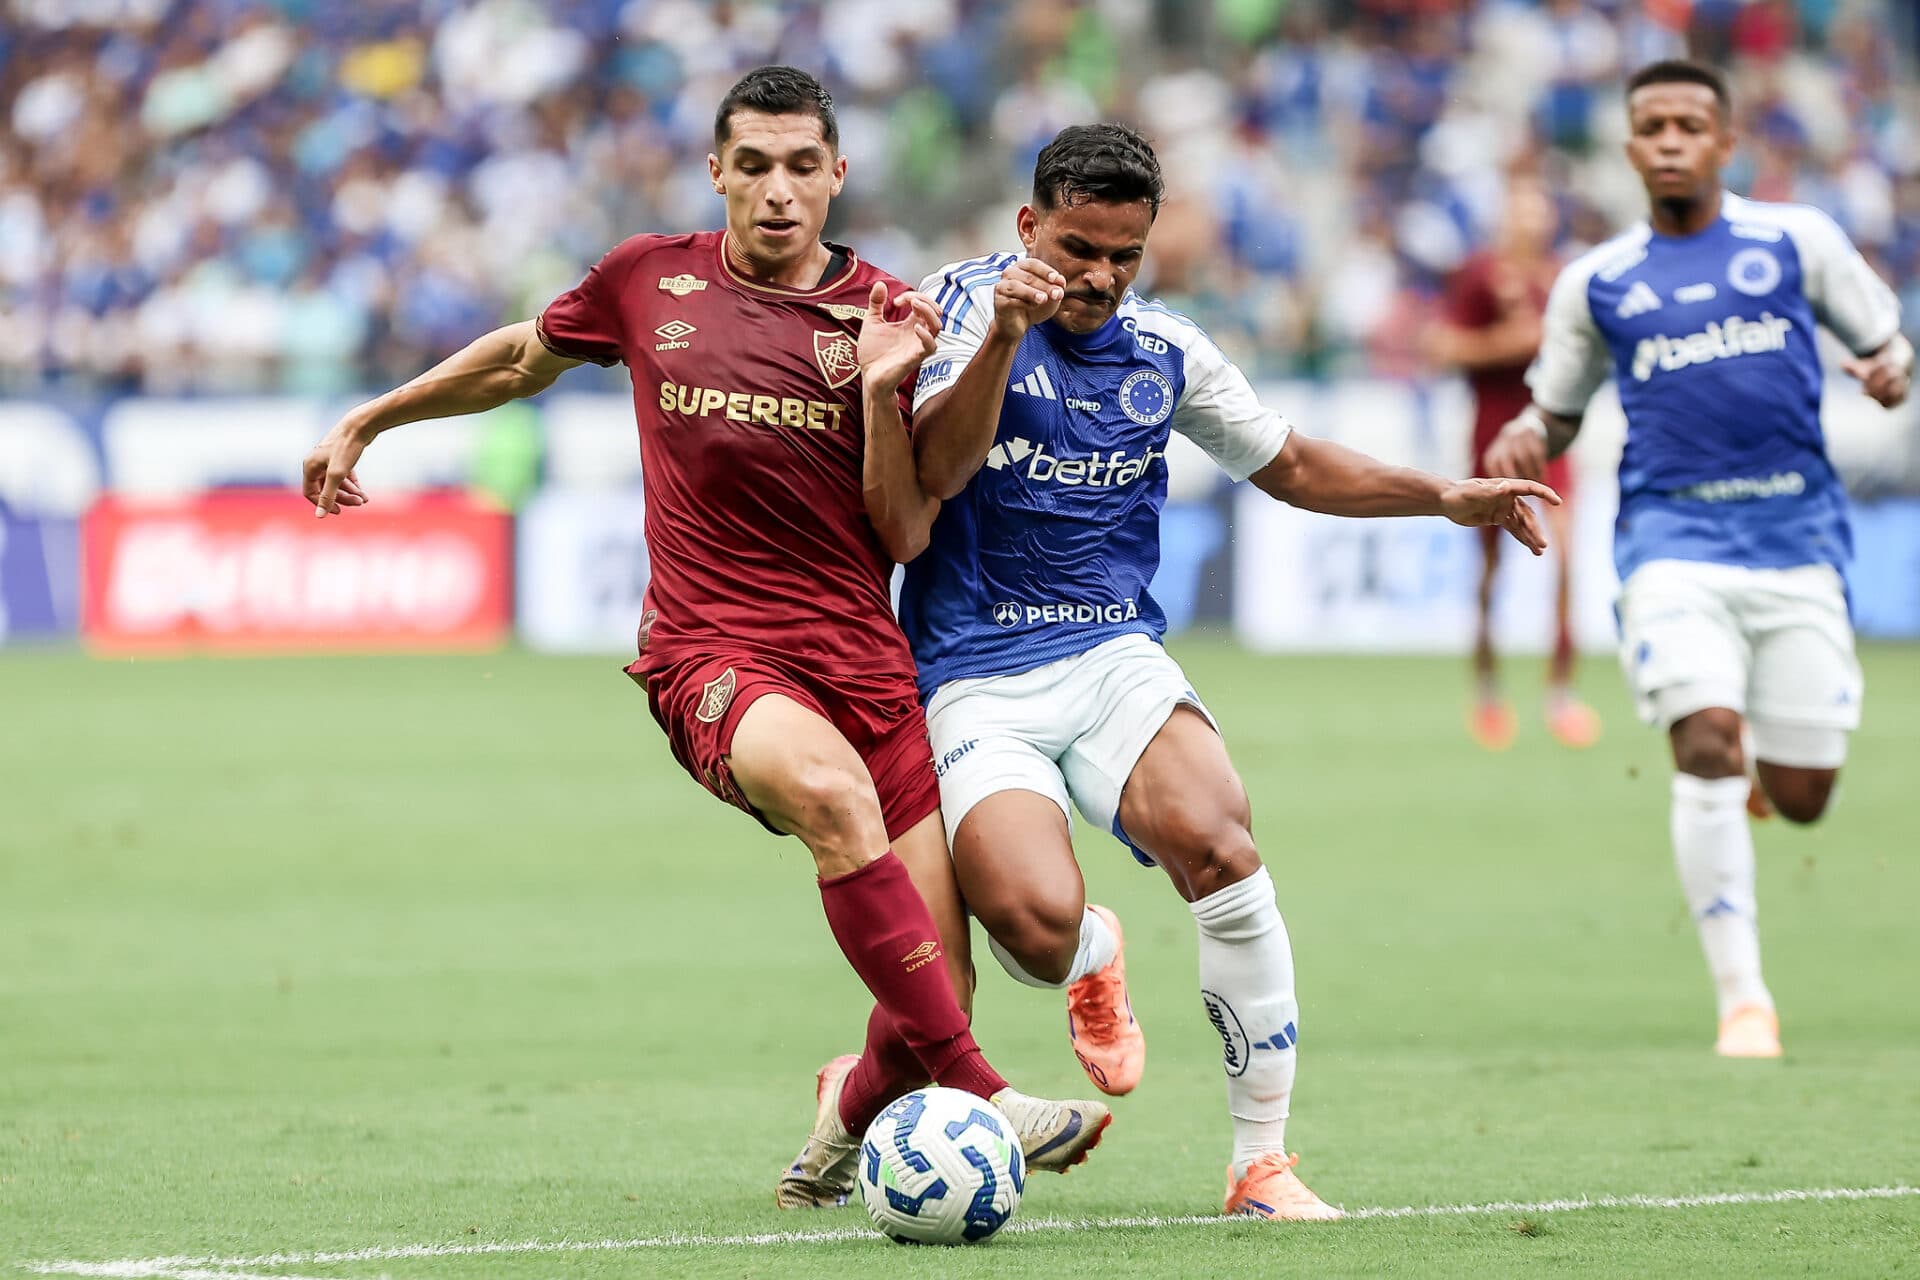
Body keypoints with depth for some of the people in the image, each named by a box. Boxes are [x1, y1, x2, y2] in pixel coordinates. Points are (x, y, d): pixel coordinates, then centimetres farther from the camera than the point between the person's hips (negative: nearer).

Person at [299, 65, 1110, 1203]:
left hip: (863, 659, 2)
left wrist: (881, 389, -12)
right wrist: (367, 422, 33)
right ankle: (984, 1099, -38)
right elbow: (525, 358, 27)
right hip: (711, 651, -2)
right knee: (831, 789, -38)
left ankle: (852, 1108, 28)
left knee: (931, 1006, -9)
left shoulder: (885, 315, 5)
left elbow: (906, 533, 1)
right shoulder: (649, 280, 7)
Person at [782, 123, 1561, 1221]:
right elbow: (938, 472, -16)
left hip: (1116, 657, 3)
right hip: (977, 681, -3)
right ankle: (1094, 959, 17)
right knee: (1038, 926, -26)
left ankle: (1264, 1159, -17)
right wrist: (1005, 335, -30)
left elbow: (1292, 466, 25)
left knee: (1216, 843, -28)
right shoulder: (968, 303, -3)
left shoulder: (1165, 352, 10)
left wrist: (1446, 498, 13)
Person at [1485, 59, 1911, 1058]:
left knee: (1800, 795, -1)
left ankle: (1765, 770, 40)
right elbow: (1554, 411, 20)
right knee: (1708, 743, -22)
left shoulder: (1798, 240, 8)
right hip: (1674, 540, -1)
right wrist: (1519, 443, -3)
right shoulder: (1594, 282, 11)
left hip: (1797, 538, 1)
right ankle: (1743, 1002, -17)